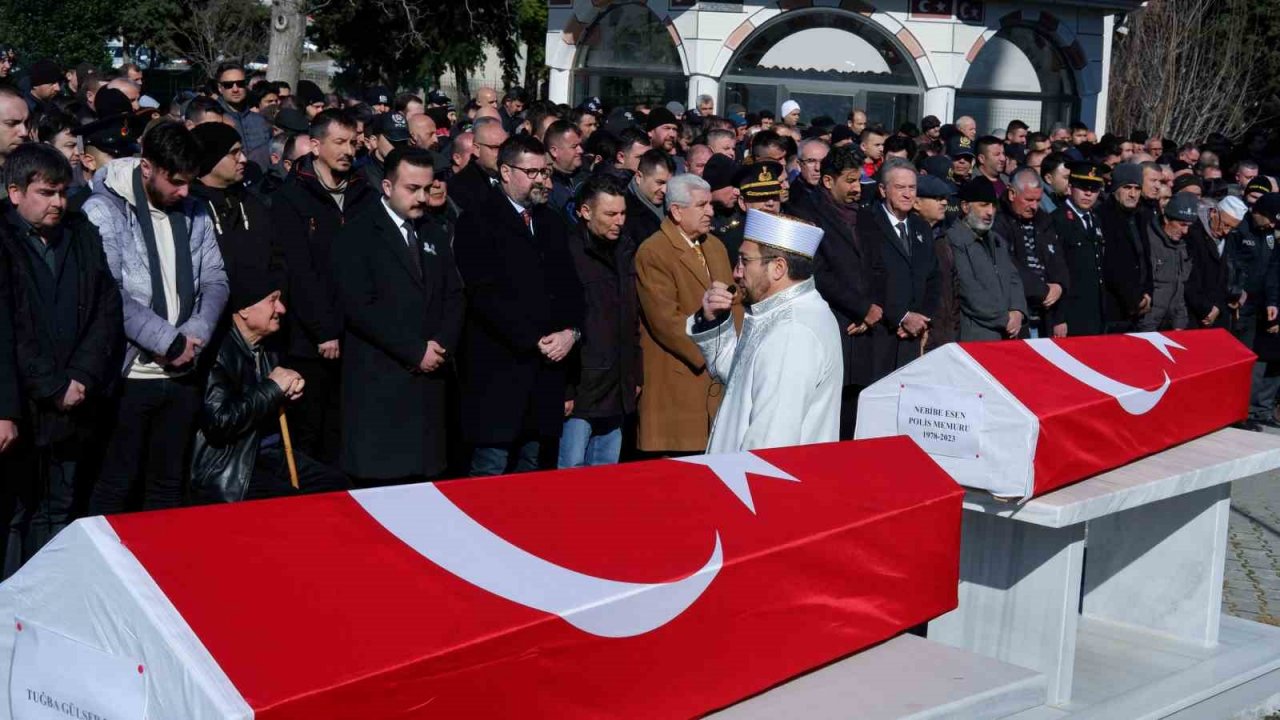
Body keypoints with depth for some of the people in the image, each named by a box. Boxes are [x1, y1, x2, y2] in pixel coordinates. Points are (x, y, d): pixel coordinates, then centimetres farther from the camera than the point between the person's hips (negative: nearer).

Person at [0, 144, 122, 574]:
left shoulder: (83, 237, 12)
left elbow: (108, 312, 7)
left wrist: (81, 377, -5)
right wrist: (54, 387, -12)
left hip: (74, 405, 4)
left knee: (58, 512, 10)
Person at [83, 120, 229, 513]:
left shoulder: (195, 212, 8)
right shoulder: (104, 211, -9)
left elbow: (215, 281, 7)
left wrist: (195, 335, -11)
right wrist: (168, 342, -17)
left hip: (183, 373, 5)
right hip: (128, 373, -5)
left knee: (169, 483, 13)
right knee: (115, 484, 2)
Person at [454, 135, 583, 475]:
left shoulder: (551, 222, 19)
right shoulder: (478, 221, -4)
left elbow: (570, 286, 17)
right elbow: (484, 294, -13)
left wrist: (571, 331, -2)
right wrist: (534, 341, -14)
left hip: (546, 369, 6)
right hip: (498, 368, -6)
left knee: (531, 469, 9)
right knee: (491, 470, -5)